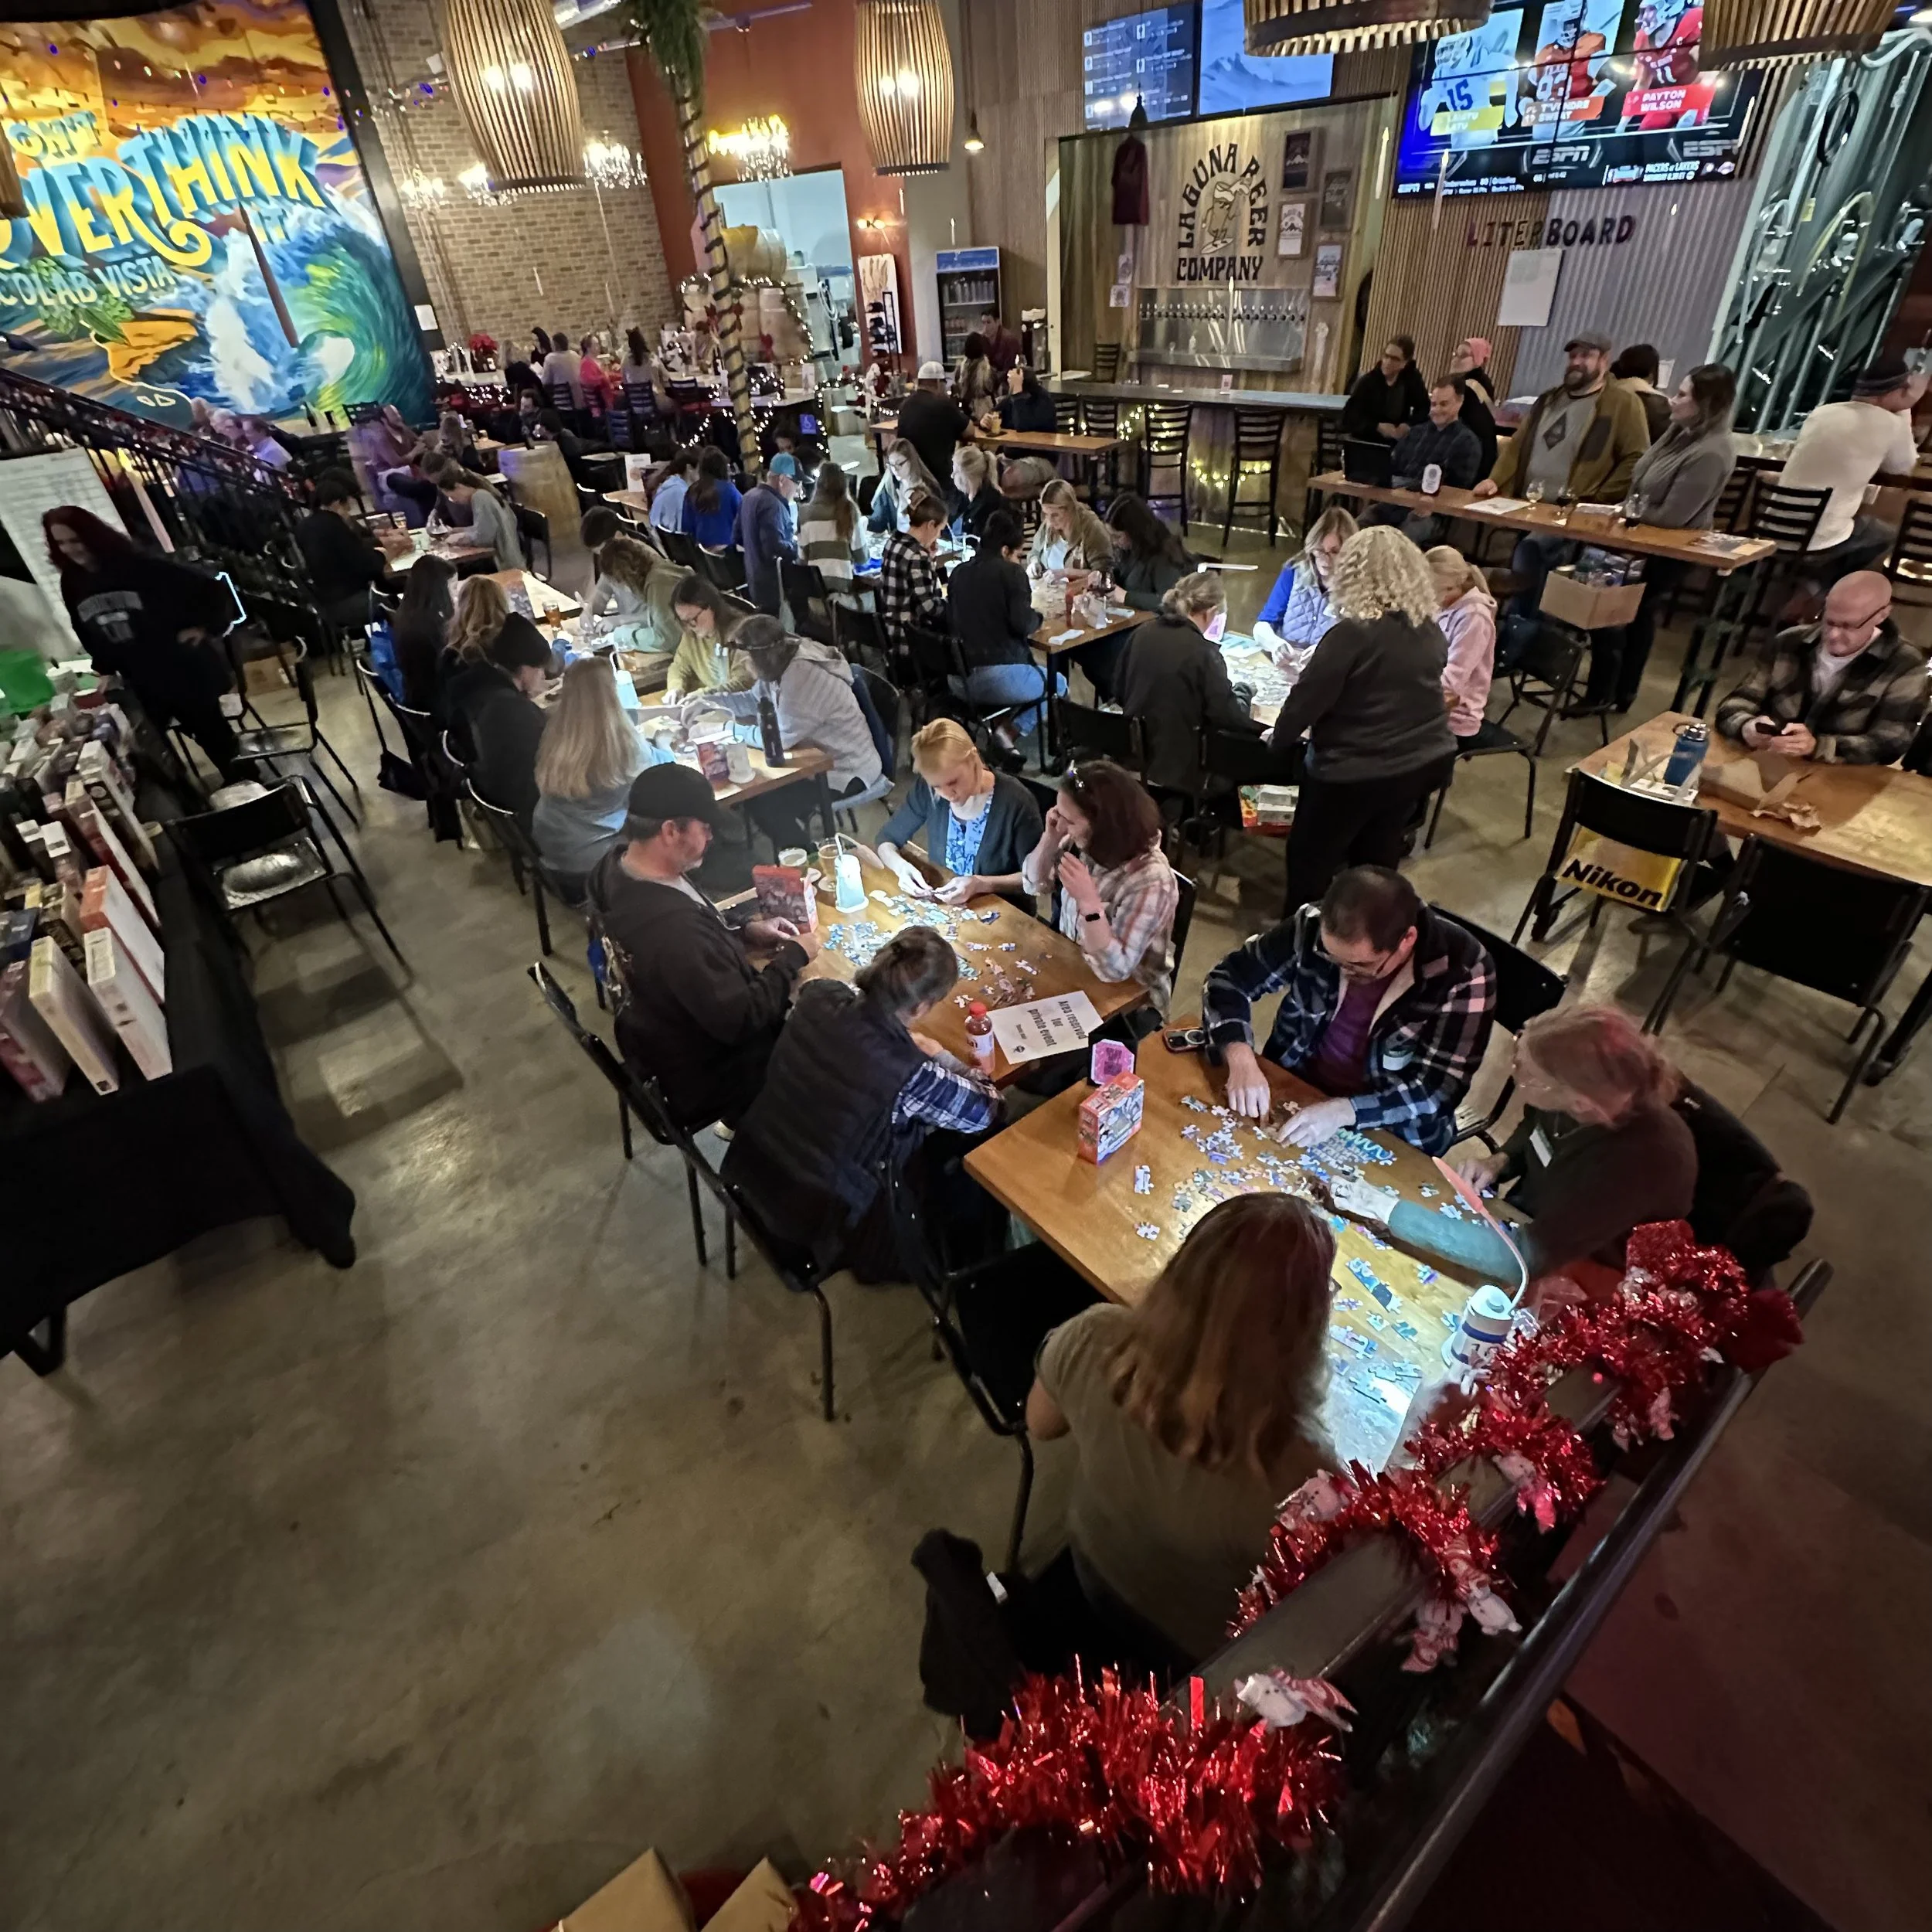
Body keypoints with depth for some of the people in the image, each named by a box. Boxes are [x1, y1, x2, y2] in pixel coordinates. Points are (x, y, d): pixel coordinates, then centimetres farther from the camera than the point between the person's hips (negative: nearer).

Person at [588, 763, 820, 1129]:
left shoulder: (617, 865, -12)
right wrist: (793, 956, -18)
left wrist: (745, 932, -2)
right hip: (706, 1076, -8)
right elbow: (740, 1021, -30)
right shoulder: (672, 928, -41)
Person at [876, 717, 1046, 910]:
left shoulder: (1015, 801, -19)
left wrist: (981, 884, -24)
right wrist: (901, 866, -15)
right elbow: (887, 839, 5)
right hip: (942, 905, 3)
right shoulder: (927, 790, -9)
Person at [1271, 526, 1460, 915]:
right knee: (1376, 864, 22)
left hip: (1356, 772, -7)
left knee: (1310, 861, 12)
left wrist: (1279, 735, 2)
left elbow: (1307, 699, -17)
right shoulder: (1430, 629, 2)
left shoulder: (1354, 633, -21)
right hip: (1423, 762, 7)